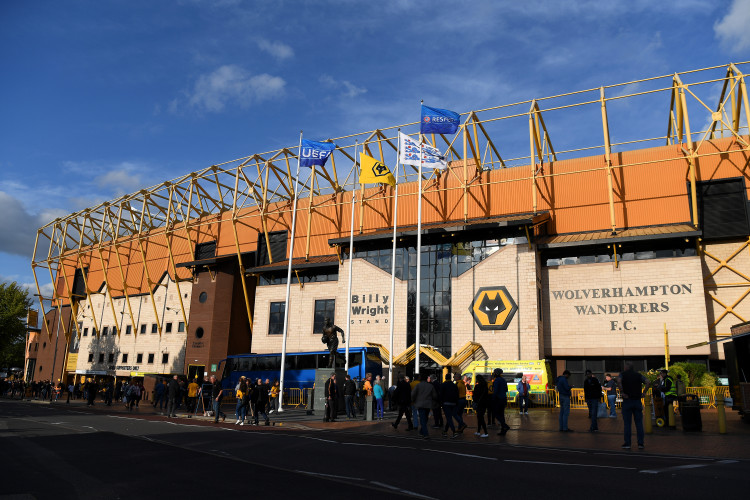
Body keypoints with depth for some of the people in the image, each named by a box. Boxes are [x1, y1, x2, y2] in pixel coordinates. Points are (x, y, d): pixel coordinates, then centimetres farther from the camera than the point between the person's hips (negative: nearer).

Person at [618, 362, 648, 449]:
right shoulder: (638, 375, 9)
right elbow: (647, 382, -5)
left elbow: (619, 381, -19)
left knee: (627, 423, 2)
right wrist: (643, 393, -1)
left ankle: (627, 443, 4)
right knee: (639, 423, 7)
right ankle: (640, 443, 7)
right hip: (637, 400, 3)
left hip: (627, 400, -2)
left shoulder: (623, 374, 0)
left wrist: (622, 392, -13)